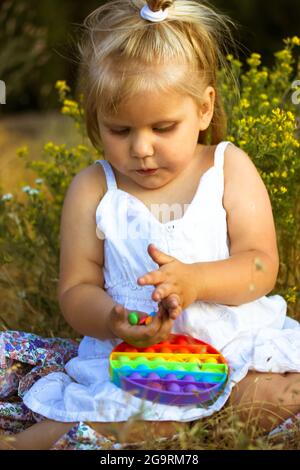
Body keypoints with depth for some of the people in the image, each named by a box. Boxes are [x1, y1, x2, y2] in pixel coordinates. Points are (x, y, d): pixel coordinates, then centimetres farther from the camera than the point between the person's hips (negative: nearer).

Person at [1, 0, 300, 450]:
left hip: (236, 343, 2)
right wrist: (112, 320, -23)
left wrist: (196, 280, -26)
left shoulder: (229, 169, 0)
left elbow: (262, 265, -5)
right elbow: (75, 287, 1)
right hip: (131, 361, -1)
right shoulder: (92, 190, 0)